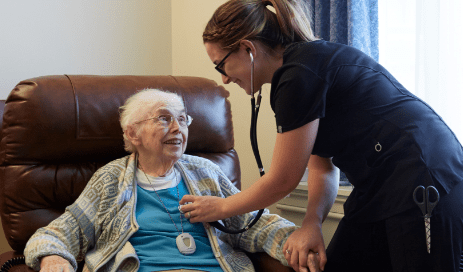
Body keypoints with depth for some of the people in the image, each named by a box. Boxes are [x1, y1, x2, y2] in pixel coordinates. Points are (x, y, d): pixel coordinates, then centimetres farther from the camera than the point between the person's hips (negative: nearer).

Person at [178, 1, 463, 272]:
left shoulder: (300, 74, -19)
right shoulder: (306, 59, 11)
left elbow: (282, 181, -11)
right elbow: (322, 167, 12)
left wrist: (219, 208, 3)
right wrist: (312, 221, -5)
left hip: (424, 185, -10)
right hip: (384, 189, 10)